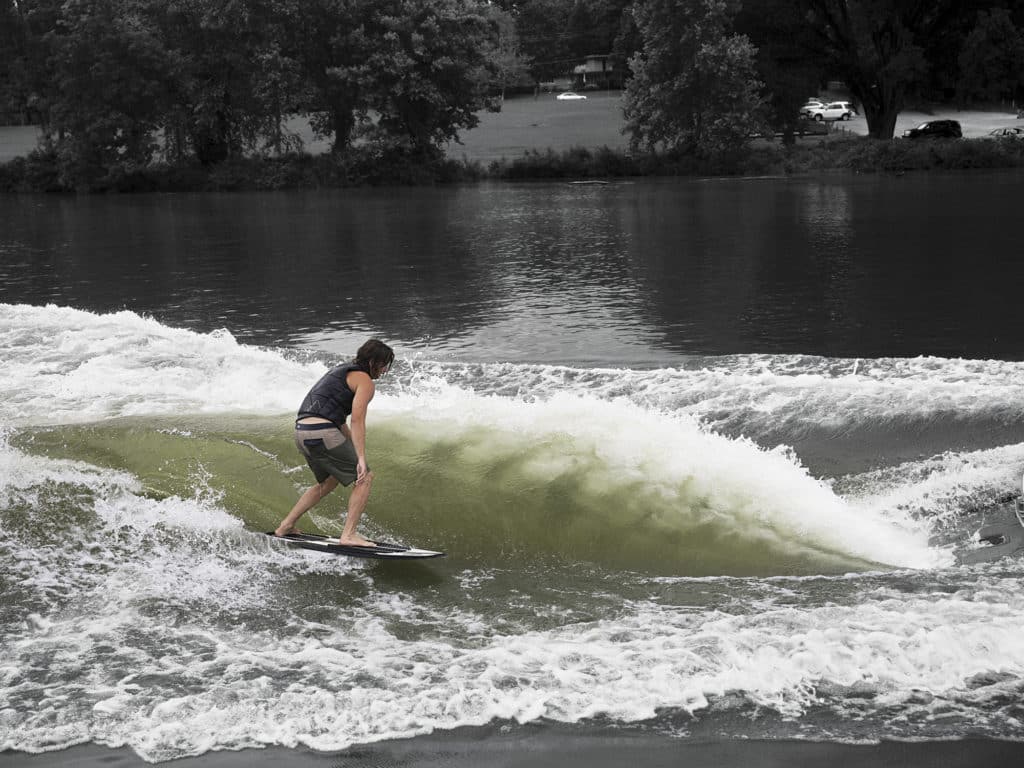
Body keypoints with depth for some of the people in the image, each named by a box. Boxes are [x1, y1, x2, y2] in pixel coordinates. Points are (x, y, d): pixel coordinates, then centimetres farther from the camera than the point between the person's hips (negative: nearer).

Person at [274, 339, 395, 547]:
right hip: (322, 433, -9)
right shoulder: (365, 381, -2)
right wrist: (361, 459, -18)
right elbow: (357, 420, -14)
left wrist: (353, 448, 31)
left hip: (301, 430, 9)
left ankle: (286, 526, 28)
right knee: (365, 478, 1)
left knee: (328, 482, 27)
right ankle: (348, 535, -6)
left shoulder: (342, 370, 26)